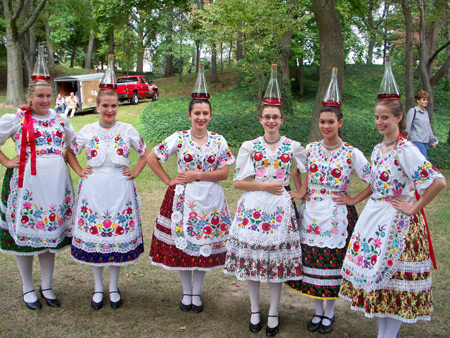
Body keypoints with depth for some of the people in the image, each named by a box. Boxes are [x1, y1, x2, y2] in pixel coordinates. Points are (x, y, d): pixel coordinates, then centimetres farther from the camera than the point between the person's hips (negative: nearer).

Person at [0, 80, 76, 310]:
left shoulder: (60, 120, 11)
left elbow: (74, 142, 26)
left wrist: (64, 156, 10)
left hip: (56, 182, 4)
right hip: (26, 181, -3)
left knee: (52, 232, 9)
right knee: (24, 231, 3)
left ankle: (46, 287, 24)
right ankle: (27, 288, 21)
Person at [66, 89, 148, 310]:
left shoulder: (128, 130, 1)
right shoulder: (87, 131, 3)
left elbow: (145, 154, 12)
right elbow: (70, 152, 16)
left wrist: (135, 172, 1)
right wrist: (79, 171, 4)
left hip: (120, 190, -1)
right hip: (93, 190, 1)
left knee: (119, 236, 4)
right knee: (93, 235, 5)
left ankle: (114, 288, 22)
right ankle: (98, 288, 23)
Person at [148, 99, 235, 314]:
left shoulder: (219, 141, 2)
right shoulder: (179, 138, -1)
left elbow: (224, 173, -3)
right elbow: (151, 158, 3)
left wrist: (197, 175, -13)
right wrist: (168, 181, -2)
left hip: (209, 200, 1)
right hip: (183, 198, 0)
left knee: (204, 246, 6)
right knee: (181, 245, 5)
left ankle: (197, 293, 24)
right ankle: (186, 292, 24)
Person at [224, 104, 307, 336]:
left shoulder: (293, 147, 6)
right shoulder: (249, 147, 3)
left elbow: (310, 170, 19)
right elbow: (237, 182, 0)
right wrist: (264, 186, -9)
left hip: (280, 207, 0)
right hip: (253, 207, 0)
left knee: (278, 258, 3)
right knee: (252, 257, 5)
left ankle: (274, 313, 21)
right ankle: (254, 310, 24)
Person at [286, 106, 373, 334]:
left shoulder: (351, 153, -7)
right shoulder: (310, 149, 4)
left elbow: (374, 181, -4)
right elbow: (297, 171, 20)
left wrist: (354, 200, -8)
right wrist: (301, 191, 6)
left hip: (337, 215, -3)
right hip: (311, 213, 3)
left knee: (334, 263, 5)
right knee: (311, 261, 8)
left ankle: (329, 313, 26)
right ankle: (318, 310, 28)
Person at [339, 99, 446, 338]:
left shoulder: (405, 150, -16)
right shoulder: (377, 150, 9)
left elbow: (438, 181, -24)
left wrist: (413, 209, -18)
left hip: (396, 221, -8)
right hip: (374, 217, 8)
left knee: (393, 279, 1)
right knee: (377, 274, 13)